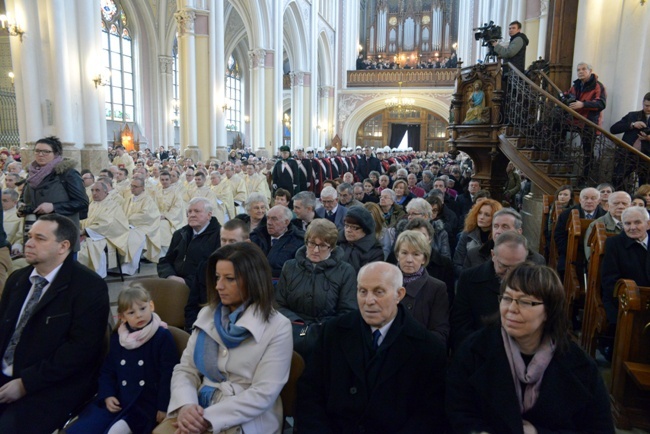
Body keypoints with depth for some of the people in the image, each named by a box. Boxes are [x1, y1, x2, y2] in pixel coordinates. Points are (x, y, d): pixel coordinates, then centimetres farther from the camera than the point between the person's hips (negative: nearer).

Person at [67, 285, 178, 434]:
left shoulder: (162, 336, -7)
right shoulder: (117, 337, 11)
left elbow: (168, 374, -9)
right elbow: (107, 371, 19)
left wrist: (163, 407, -12)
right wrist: (107, 395, 1)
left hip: (145, 404, -6)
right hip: (116, 401, 6)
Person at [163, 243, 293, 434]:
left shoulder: (278, 327, -11)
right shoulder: (207, 314, 5)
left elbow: (264, 393, -15)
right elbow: (185, 368, 4)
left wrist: (208, 418, -20)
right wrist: (185, 405, -15)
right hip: (201, 409, 4)